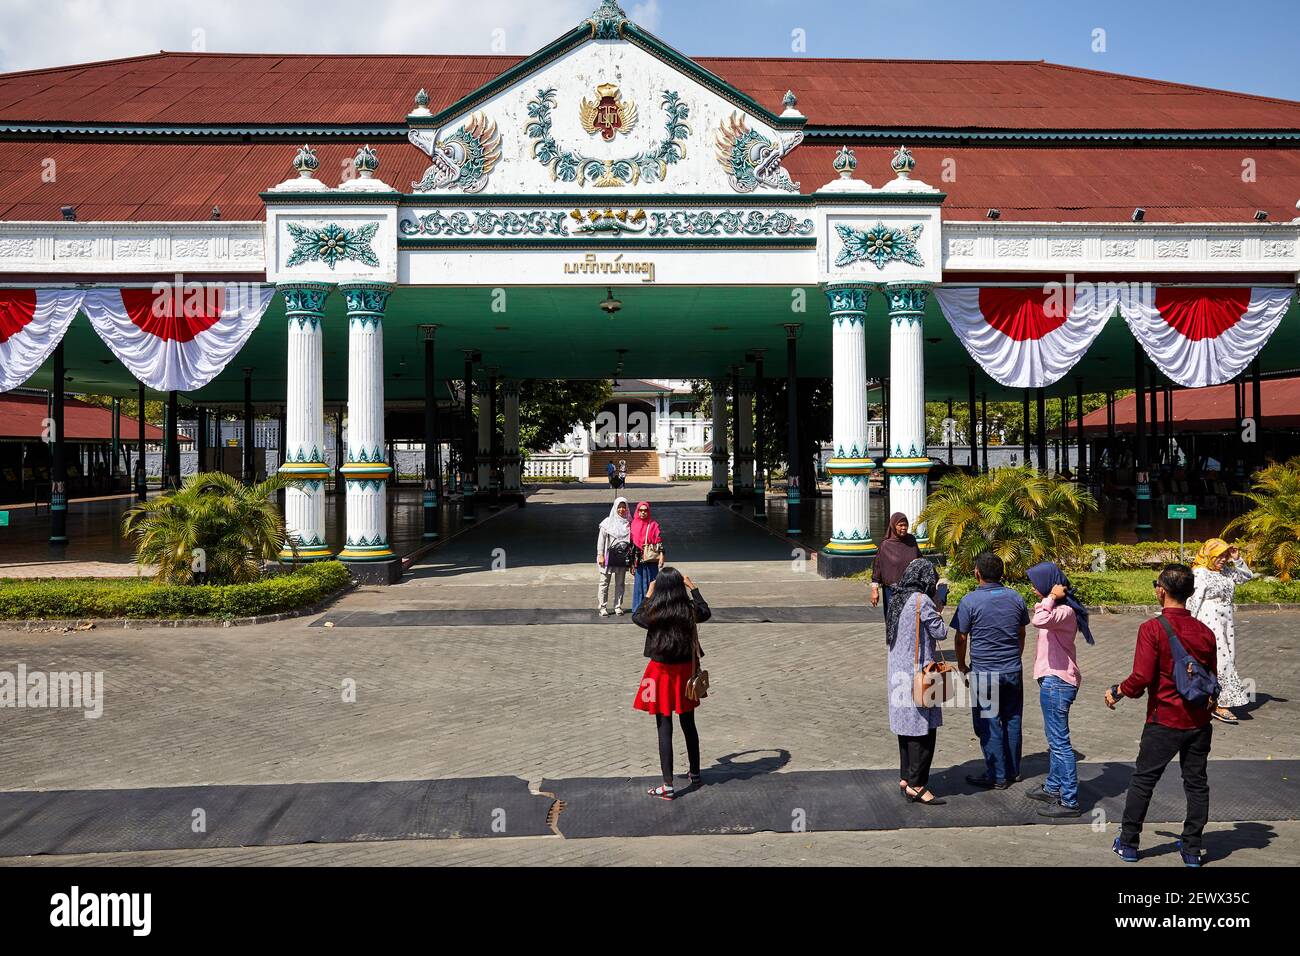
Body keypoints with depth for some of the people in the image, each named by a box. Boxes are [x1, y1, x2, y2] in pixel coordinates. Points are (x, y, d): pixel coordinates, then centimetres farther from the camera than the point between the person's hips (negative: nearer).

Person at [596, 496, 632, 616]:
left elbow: (632, 541, 10)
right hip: (609, 556, -2)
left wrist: (631, 558, 6)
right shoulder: (608, 522, -1)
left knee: (620, 583, 8)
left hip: (623, 558, 2)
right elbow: (601, 539, -1)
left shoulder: (629, 524, 6)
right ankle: (602, 607, 3)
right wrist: (600, 555, -7)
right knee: (604, 582, -1)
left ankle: (618, 606, 17)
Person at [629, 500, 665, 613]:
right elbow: (631, 542, 12)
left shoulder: (654, 524, 2)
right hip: (638, 560, 2)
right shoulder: (634, 525, 7)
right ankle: (638, 609, 10)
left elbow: (659, 541, 0)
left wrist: (661, 556, -9)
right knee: (638, 583, 4)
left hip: (651, 559, -2)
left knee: (651, 583, 1)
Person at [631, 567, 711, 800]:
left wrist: (648, 596, 16)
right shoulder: (690, 611, -10)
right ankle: (695, 774, 34)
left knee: (664, 730, 2)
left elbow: (637, 617, 6)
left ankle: (668, 786, 3)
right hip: (685, 670, 3)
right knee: (689, 725, 19)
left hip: (662, 671, -3)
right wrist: (693, 588, 24)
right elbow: (706, 612, 15)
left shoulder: (654, 614, -18)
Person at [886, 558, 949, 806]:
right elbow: (940, 632, -10)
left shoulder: (896, 600, 9)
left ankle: (905, 777, 22)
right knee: (923, 729, -3)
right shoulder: (922, 601, -16)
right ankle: (916, 785, -1)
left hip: (899, 672, 8)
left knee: (906, 726, 16)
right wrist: (939, 613, 8)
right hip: (919, 672, -8)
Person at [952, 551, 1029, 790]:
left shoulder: (970, 602, -14)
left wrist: (962, 666, 6)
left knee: (989, 725, 4)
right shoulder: (1016, 598, 1)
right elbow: (1022, 634, 11)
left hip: (984, 673, -5)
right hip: (1013, 671, 5)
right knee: (1012, 721, 15)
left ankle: (997, 776, 11)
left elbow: (961, 638, -8)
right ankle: (1013, 771, 26)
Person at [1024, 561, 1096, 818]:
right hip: (1053, 681, 11)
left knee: (1059, 742, -6)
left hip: (1056, 683, -11)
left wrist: (1050, 598, -26)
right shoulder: (1058, 609, 12)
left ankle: (1070, 801, -1)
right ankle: (1053, 788, 34)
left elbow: (1039, 620, -40)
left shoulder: (1064, 611, -21)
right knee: (1055, 740, 21)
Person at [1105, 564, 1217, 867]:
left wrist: (1117, 692, -3)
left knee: (1143, 780, 8)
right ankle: (1192, 849, 21)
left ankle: (1128, 843, 17)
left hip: (1164, 721, -4)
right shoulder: (1205, 631, 0)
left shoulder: (1152, 629, -16)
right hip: (1199, 722, 4)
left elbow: (1142, 677, -20)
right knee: (1196, 783, 14)